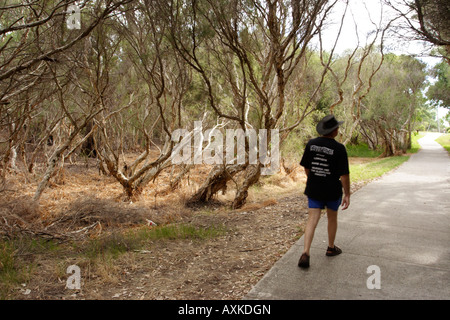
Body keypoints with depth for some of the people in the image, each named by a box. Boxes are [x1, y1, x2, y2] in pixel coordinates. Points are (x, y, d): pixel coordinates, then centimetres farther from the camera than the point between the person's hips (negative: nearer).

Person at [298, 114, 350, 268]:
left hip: (314, 189, 3)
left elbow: (306, 167, 6)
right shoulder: (339, 148, -16)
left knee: (312, 220, 2)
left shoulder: (311, 144, -3)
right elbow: (344, 174, -15)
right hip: (332, 190, -2)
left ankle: (305, 253, -11)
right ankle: (331, 248, 37)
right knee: (332, 218, 20)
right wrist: (347, 194, -6)